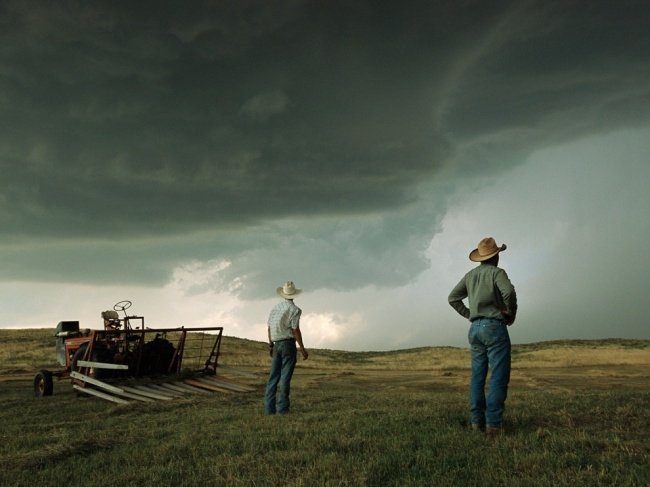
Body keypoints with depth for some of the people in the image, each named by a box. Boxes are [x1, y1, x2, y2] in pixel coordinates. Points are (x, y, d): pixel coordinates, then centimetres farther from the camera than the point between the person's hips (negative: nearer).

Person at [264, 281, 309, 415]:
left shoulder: (275, 307, 10)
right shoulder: (294, 309, -9)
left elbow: (269, 328, 13)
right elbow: (295, 330, -14)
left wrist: (271, 345, 24)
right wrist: (302, 349, -9)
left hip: (277, 344, 6)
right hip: (288, 344, -6)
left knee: (273, 376, 6)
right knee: (285, 376, -5)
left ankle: (269, 407, 3)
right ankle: (282, 407, -6)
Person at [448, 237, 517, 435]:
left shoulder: (470, 275, 14)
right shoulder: (497, 272, -5)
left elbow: (453, 297, 14)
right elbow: (509, 291, -23)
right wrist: (511, 315, -7)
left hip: (475, 328, 7)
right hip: (494, 327, -6)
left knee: (477, 376, 8)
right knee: (499, 377, -6)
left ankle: (476, 421, 6)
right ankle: (493, 423, -11)